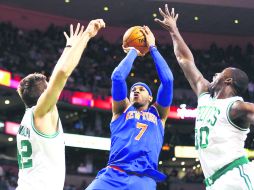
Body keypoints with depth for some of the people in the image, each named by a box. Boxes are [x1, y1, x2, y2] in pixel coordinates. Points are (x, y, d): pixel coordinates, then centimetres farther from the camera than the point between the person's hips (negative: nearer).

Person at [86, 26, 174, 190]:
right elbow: (117, 77, 10)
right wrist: (132, 52, 24)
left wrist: (153, 48, 21)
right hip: (113, 175, 0)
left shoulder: (158, 113, 24)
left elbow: (167, 80, 14)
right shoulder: (122, 110, 23)